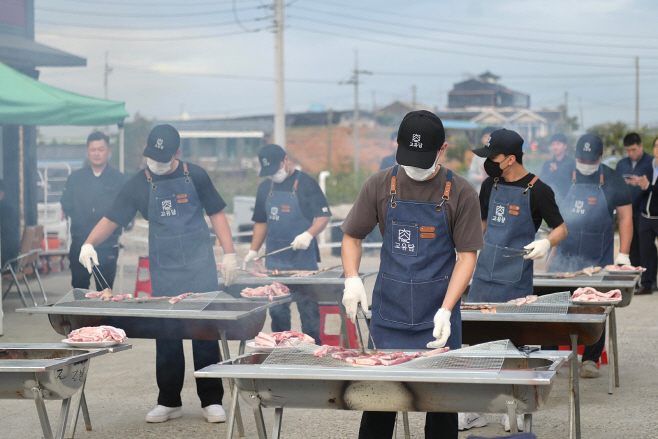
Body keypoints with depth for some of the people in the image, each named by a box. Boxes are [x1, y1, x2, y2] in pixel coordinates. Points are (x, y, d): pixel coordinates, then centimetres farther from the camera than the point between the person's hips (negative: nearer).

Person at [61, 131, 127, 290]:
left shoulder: (119, 179, 6)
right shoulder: (75, 178, 11)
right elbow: (66, 206, 9)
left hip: (108, 245, -1)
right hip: (80, 241, 1)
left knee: (105, 291, 0)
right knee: (78, 288, 0)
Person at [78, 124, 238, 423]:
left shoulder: (194, 176, 2)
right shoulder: (139, 185, 3)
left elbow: (216, 214, 6)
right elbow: (112, 219, 1)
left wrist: (229, 254, 0)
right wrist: (89, 243, -16)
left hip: (200, 267, -1)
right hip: (163, 271, 1)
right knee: (166, 336, 4)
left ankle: (212, 401, 5)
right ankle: (169, 402, 14)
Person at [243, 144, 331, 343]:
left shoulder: (306, 183, -4)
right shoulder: (265, 188, 13)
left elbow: (324, 216, -8)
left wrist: (308, 234, -24)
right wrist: (253, 251, 13)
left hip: (302, 258, -5)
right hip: (274, 260, 5)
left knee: (307, 307, -3)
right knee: (277, 310, 7)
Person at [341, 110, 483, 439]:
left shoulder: (460, 193, -4)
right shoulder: (380, 186, 1)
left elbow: (467, 255, -4)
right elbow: (352, 237, 9)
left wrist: (446, 310, -15)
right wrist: (352, 279, -10)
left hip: (438, 316, -1)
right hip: (389, 312, 1)